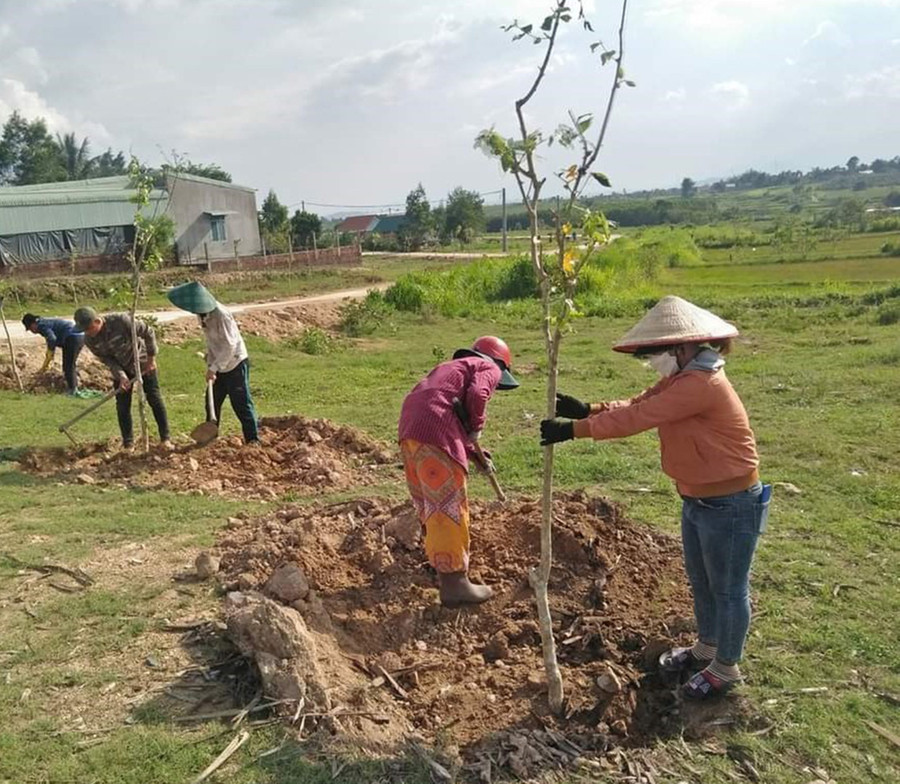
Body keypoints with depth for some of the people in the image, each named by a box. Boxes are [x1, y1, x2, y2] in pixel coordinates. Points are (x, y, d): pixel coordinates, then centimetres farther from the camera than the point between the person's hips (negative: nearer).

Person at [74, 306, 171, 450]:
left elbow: (148, 332, -21)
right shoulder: (89, 340, -18)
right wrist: (121, 376, -25)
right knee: (122, 406, 1)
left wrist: (151, 358, -17)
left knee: (155, 399, 1)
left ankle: (165, 438, 10)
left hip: (143, 363, -3)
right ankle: (128, 443, 13)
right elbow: (107, 360, -11)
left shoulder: (121, 320, -32)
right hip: (121, 369, 4)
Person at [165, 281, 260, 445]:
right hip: (218, 366, 9)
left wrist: (213, 368, -24)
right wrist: (210, 365, 5)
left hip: (235, 364, -9)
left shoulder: (221, 314, -24)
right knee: (212, 402, 15)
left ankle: (253, 440, 3)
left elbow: (230, 346, -26)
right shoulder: (203, 314, 1)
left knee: (241, 404, -5)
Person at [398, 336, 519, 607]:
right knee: (449, 506, -4)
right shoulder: (488, 369, 10)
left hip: (409, 430, 9)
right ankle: (454, 584, -1)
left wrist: (475, 455, 40)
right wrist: (476, 427, 4)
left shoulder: (453, 367, 35)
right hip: (434, 432, -9)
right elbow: (477, 395, -13)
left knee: (429, 504, 22)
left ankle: (441, 563, 39)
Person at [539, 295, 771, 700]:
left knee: (728, 589, 10)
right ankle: (706, 648, 45)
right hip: (697, 500, 10)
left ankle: (726, 667, 30)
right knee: (700, 582, 24)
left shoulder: (701, 383, -28)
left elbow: (637, 418, -31)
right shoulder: (681, 378, 5)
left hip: (731, 506, -10)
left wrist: (574, 429, -28)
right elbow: (636, 404, 0)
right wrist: (588, 410, -15)